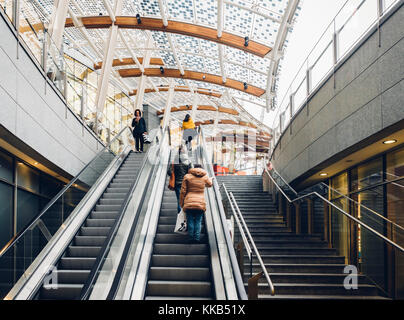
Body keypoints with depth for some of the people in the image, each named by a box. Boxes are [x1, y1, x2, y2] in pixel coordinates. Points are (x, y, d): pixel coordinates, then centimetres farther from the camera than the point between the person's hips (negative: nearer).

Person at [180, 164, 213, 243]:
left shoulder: (187, 176, 2)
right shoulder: (205, 177, 8)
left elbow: (183, 191, 2)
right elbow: (209, 184, 31)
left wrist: (181, 203, 11)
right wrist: (211, 179, 55)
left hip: (189, 204, -1)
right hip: (200, 204, 1)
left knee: (190, 221, 7)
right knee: (198, 221, 7)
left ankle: (191, 238, 9)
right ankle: (197, 238, 4)